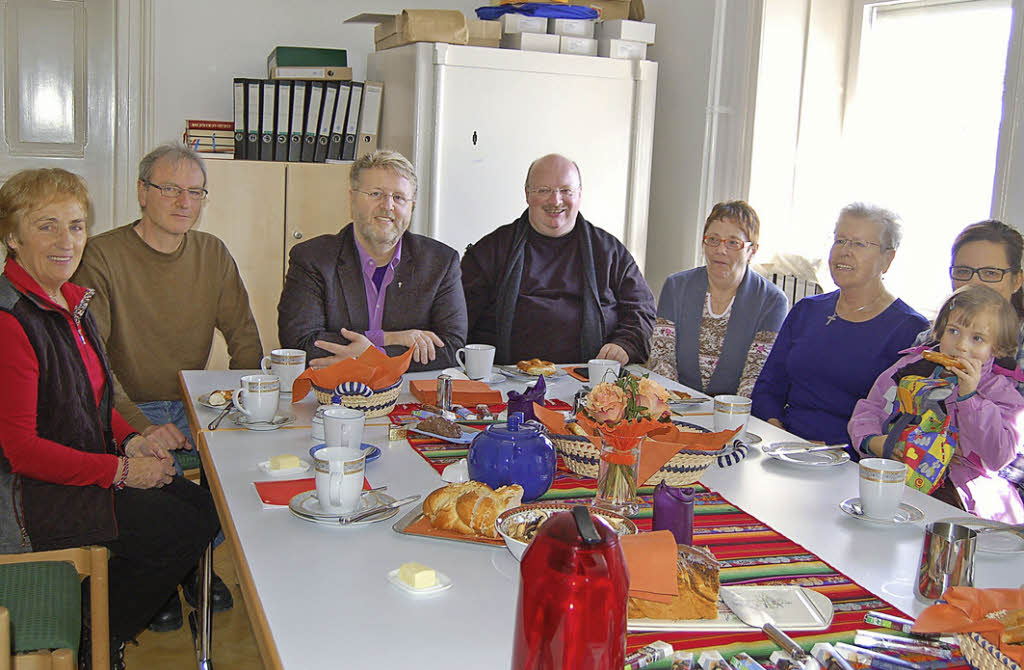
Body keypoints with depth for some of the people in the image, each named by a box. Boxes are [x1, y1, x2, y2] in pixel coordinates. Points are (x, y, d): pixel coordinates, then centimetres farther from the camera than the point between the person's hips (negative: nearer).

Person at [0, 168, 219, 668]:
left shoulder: (72, 300, 8)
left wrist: (129, 440, -1)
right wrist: (120, 470, -18)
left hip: (89, 469, 9)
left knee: (203, 506, 2)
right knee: (183, 529, -13)